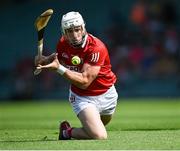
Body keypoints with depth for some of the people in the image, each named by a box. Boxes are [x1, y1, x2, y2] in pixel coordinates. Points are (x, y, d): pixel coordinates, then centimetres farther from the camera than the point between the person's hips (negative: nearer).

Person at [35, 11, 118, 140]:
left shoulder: (96, 48, -28)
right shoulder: (63, 43, -12)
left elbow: (84, 82, -33)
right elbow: (59, 57, 13)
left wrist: (59, 68, -40)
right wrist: (44, 60, -9)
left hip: (106, 94, 0)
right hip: (82, 98, 0)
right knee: (99, 136, -21)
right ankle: (67, 132, 4)